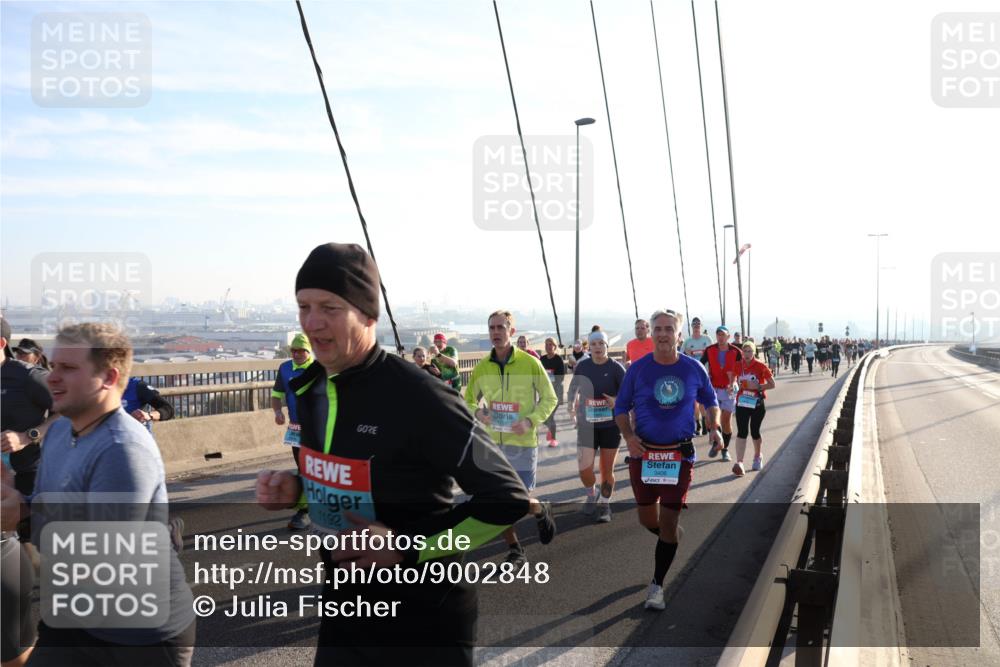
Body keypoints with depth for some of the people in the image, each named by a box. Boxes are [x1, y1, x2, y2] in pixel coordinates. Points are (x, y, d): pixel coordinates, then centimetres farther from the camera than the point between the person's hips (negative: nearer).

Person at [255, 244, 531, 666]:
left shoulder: (419, 397, -23)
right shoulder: (308, 388, -1)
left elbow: (507, 499, -19)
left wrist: (407, 546, -23)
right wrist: (296, 491, -5)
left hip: (424, 618, -6)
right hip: (342, 607, 6)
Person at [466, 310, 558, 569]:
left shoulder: (530, 364, -8)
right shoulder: (481, 368, 1)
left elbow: (549, 399, -1)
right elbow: (469, 400, 13)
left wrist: (531, 421, -16)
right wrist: (477, 412, -10)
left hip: (523, 443, -3)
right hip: (492, 443, 3)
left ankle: (542, 512, 35)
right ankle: (515, 551, 26)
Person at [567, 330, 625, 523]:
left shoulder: (616, 368, -7)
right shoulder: (582, 366, 0)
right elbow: (574, 388, 15)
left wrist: (617, 401, -24)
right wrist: (571, 403, -2)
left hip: (610, 425, -1)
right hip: (586, 425, 2)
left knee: (607, 470, 6)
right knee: (584, 469, -6)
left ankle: (605, 504, 29)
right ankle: (592, 495, 26)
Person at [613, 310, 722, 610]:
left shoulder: (694, 369, -2)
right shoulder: (637, 368, -4)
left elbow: (711, 401, 13)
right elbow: (621, 407, 2)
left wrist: (714, 428, -4)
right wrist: (628, 436, -14)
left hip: (680, 455, -1)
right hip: (643, 452, 1)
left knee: (668, 523, -1)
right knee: (647, 520, 10)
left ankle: (657, 586, 14)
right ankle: (677, 541, 44)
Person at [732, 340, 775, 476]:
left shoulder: (761, 367, -8)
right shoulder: (738, 366, 1)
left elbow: (772, 384, -5)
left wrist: (758, 386, -19)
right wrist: (739, 385, -2)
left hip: (757, 404, -1)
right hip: (742, 403, 1)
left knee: (755, 432, 10)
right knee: (742, 432, -12)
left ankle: (758, 456, 38)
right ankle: (739, 463, -20)